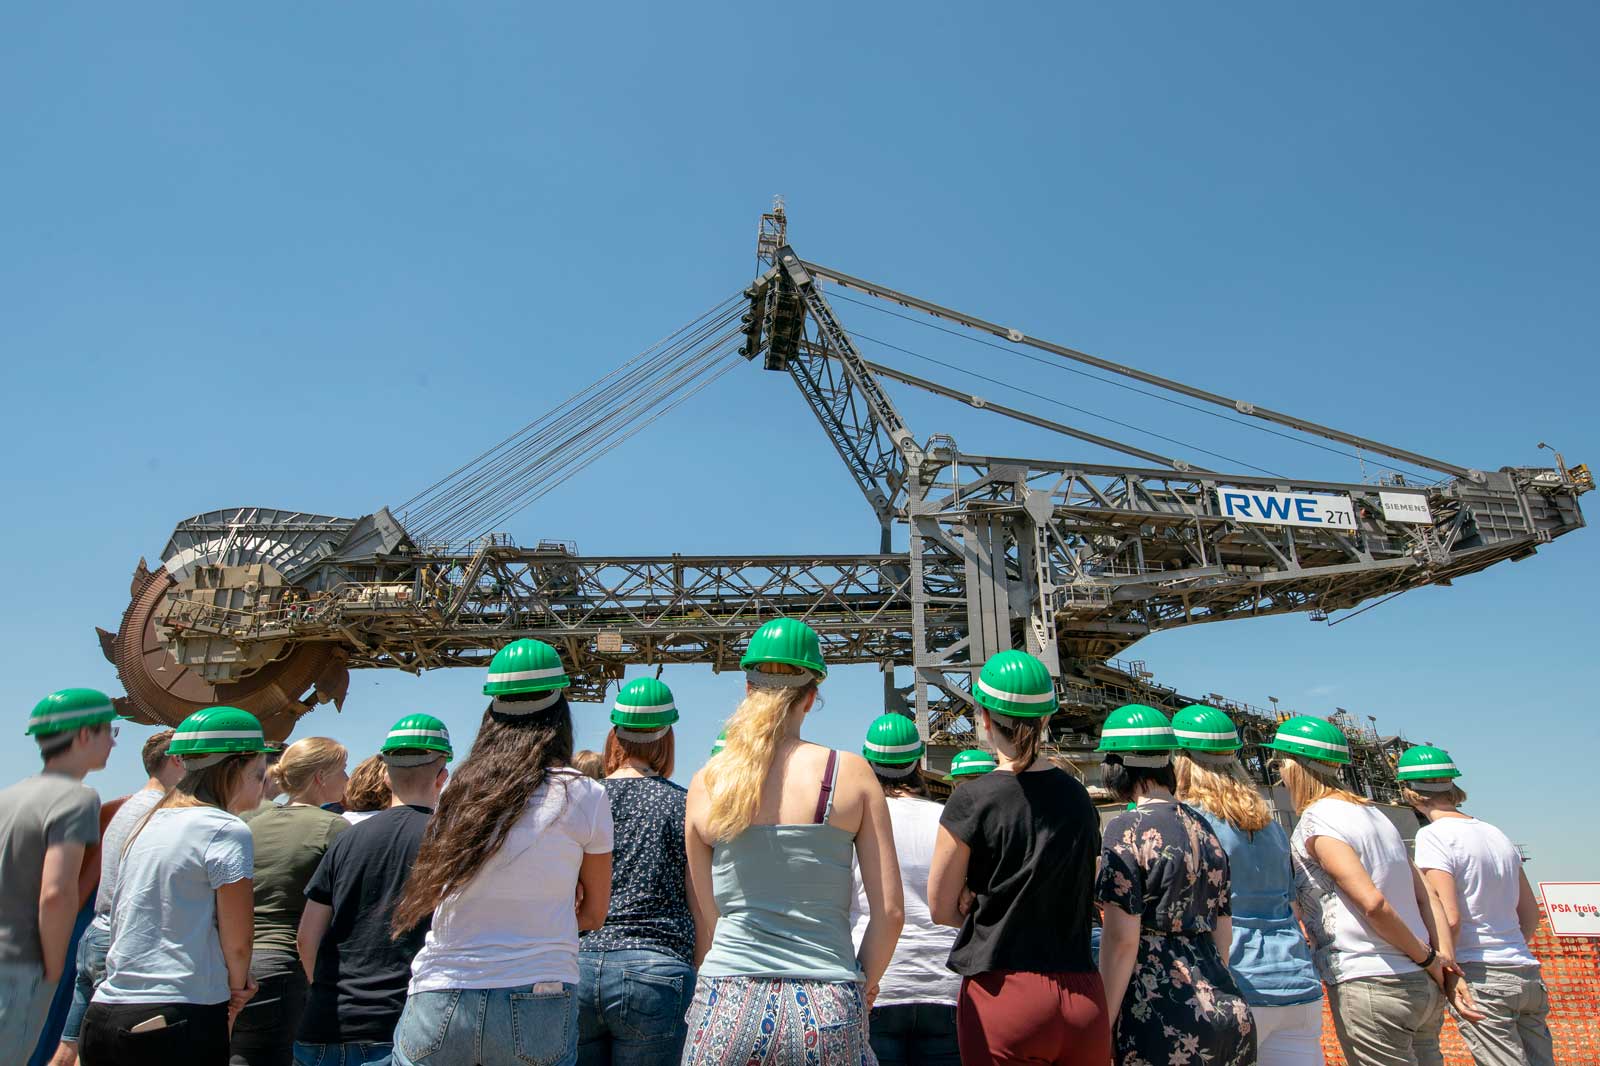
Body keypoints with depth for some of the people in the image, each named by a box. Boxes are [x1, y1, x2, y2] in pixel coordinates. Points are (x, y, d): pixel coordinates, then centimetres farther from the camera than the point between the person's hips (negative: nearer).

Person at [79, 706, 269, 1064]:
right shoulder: (226, 830, -12)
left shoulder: (147, 825, 11)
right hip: (180, 1023, -8)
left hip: (105, 1011, 8)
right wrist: (238, 984, 8)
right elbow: (237, 942, -13)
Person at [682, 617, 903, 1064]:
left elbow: (704, 920, 7)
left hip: (727, 1006, 1)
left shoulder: (706, 782, 0)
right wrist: (861, 986, 11)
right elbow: (890, 912, -4)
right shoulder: (852, 774, -4)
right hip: (827, 1013, -1)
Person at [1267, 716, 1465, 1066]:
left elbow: (1372, 903, -18)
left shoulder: (1315, 821, -10)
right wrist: (1434, 955, 10)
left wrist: (1428, 959, -7)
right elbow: (1423, 897, 14)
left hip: (1368, 985, -8)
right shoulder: (1373, 813, 15)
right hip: (1423, 986, 8)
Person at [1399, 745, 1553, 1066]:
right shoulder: (1497, 835, 12)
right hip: (1528, 975, 8)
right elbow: (1531, 916, 18)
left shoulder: (1433, 836, -11)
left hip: (1479, 977, -7)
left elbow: (1449, 919, -18)